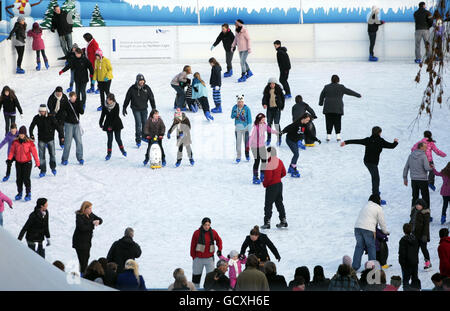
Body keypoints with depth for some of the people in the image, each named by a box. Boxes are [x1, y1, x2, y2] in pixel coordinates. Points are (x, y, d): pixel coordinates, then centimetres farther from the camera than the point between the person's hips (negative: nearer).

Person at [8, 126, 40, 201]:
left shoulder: (29, 142, -12)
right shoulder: (15, 142, -3)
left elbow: (34, 152, -7)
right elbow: (12, 151, 3)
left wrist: (37, 162, -5)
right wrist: (9, 158, -12)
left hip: (27, 163, -4)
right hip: (18, 163, 4)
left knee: (26, 179, -6)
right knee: (19, 179, 9)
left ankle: (28, 193, 6)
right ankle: (19, 193, 23)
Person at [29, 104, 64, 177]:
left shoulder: (51, 117, -11)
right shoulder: (36, 118, -5)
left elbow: (58, 126, -9)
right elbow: (31, 127, 6)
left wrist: (61, 136, -12)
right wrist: (31, 135, -6)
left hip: (50, 139, -1)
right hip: (41, 140, 1)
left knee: (52, 154, 1)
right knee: (41, 155, -1)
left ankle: (53, 168, 23)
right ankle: (43, 170, 8)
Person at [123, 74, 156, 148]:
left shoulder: (146, 88, -5)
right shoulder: (132, 89, -11)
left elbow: (151, 98, 3)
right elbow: (127, 99, 0)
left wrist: (154, 108, 2)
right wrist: (124, 108, 4)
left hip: (144, 108, 3)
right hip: (136, 109, -3)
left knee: (145, 122, 8)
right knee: (138, 123, -11)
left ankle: (144, 136, 30)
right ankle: (138, 140, -6)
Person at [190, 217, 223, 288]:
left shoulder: (213, 232, -2)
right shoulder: (197, 233, -9)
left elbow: (219, 240, 18)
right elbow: (193, 245, -1)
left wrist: (219, 249, 7)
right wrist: (193, 257, 0)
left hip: (209, 258, 1)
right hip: (198, 258, -1)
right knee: (196, 276, 8)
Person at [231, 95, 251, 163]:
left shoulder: (247, 108, -9)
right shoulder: (234, 107, -1)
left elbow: (249, 119, -5)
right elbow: (232, 116, 9)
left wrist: (249, 128, -8)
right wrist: (235, 115, -14)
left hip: (245, 127, -2)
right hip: (238, 127, 2)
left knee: (246, 142, 4)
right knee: (238, 142, -1)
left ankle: (247, 155, 24)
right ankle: (238, 157, 6)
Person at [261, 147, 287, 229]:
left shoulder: (269, 164, -24)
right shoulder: (280, 161, 3)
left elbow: (268, 177, -24)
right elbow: (284, 173, 12)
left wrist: (264, 184, -6)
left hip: (271, 186, -8)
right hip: (279, 184, 8)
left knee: (268, 205, 2)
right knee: (279, 203, 19)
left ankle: (267, 223, 5)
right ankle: (283, 220, 23)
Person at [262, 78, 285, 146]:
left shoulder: (278, 90, -4)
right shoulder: (267, 91, 2)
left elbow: (282, 98, 6)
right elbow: (264, 98, -2)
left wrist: (282, 106, 4)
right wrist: (264, 104, -22)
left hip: (277, 108, -3)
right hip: (269, 108, 3)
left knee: (276, 124, -8)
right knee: (269, 123, 9)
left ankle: (279, 139, 2)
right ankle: (268, 139, 19)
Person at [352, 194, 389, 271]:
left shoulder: (365, 206, 24)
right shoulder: (378, 208, 5)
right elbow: (382, 222, 8)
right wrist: (385, 232, 24)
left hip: (357, 227, 5)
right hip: (368, 229, -5)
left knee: (359, 246, 9)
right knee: (371, 247, 7)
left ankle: (355, 266, 5)